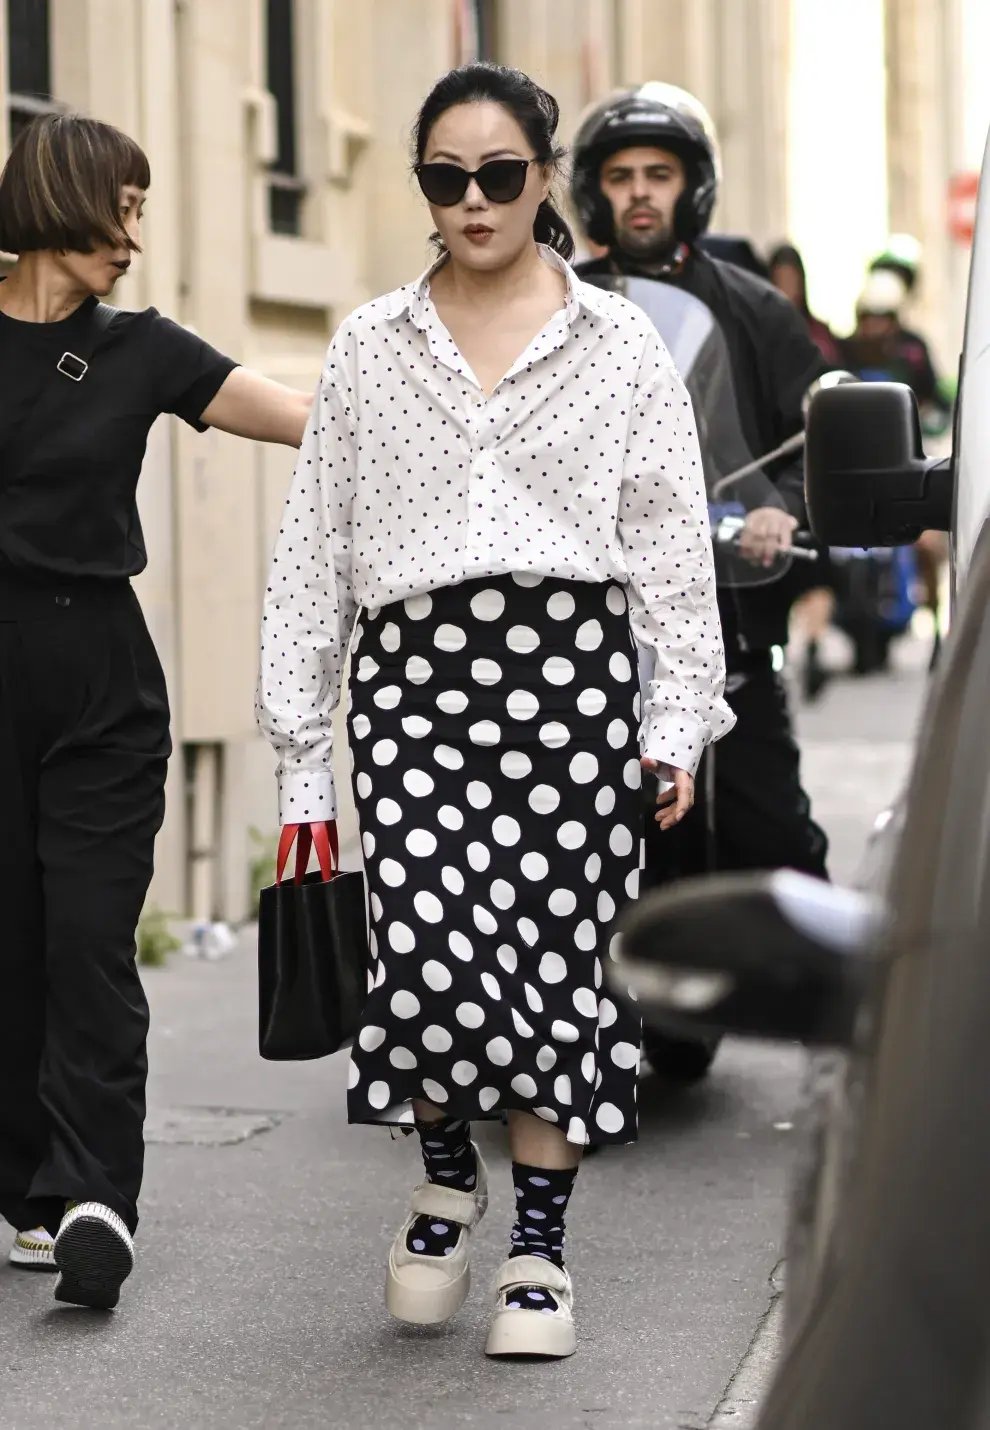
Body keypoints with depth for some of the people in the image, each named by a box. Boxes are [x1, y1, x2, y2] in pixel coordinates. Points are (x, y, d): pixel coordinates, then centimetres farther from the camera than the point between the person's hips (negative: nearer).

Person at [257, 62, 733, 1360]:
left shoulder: (619, 345, 9)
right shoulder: (369, 351, 12)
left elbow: (673, 538, 7)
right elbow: (313, 548, 13)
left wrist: (680, 717, 0)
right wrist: (299, 737, 10)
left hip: (570, 664, 0)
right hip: (415, 667, 1)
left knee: (555, 954, -1)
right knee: (430, 949, -14)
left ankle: (540, 1250, 13)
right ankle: (448, 1174, 16)